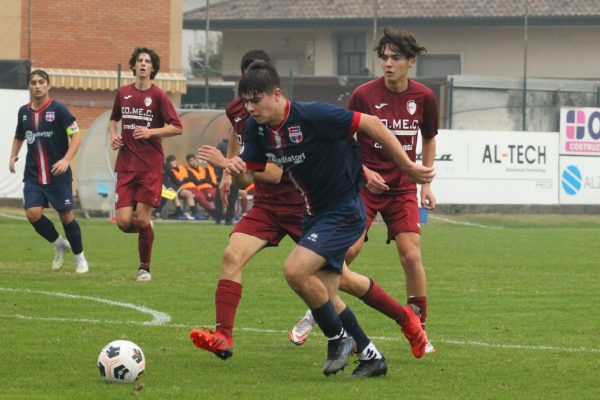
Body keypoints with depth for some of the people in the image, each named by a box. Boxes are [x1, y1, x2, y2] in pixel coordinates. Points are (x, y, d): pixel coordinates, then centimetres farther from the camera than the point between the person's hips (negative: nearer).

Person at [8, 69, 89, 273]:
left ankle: (80, 257, 21)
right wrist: (13, 156, 6)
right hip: (33, 176, 4)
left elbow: (76, 136, -11)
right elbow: (19, 137, 23)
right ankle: (59, 244, 14)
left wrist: (66, 159, -23)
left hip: (58, 175, -4)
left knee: (66, 215, 1)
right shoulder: (24, 112, 6)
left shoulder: (58, 109, -9)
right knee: (33, 213, -13)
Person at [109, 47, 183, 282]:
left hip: (151, 167, -3)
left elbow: (177, 128, -6)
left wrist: (151, 132, -18)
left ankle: (145, 268, 10)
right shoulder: (123, 93, 9)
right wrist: (113, 134, 5)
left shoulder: (158, 96, -2)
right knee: (124, 222, -8)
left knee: (142, 220, -7)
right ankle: (146, 229, 27)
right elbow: (113, 119, 26)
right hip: (126, 165, 3)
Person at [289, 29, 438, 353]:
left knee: (412, 256, -11)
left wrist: (426, 183, 9)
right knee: (343, 255, -12)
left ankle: (418, 329, 3)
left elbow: (429, 140, 15)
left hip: (402, 189, 2)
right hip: (365, 185, -2)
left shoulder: (423, 97, -1)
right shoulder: (364, 95, -9)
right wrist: (364, 172, -14)